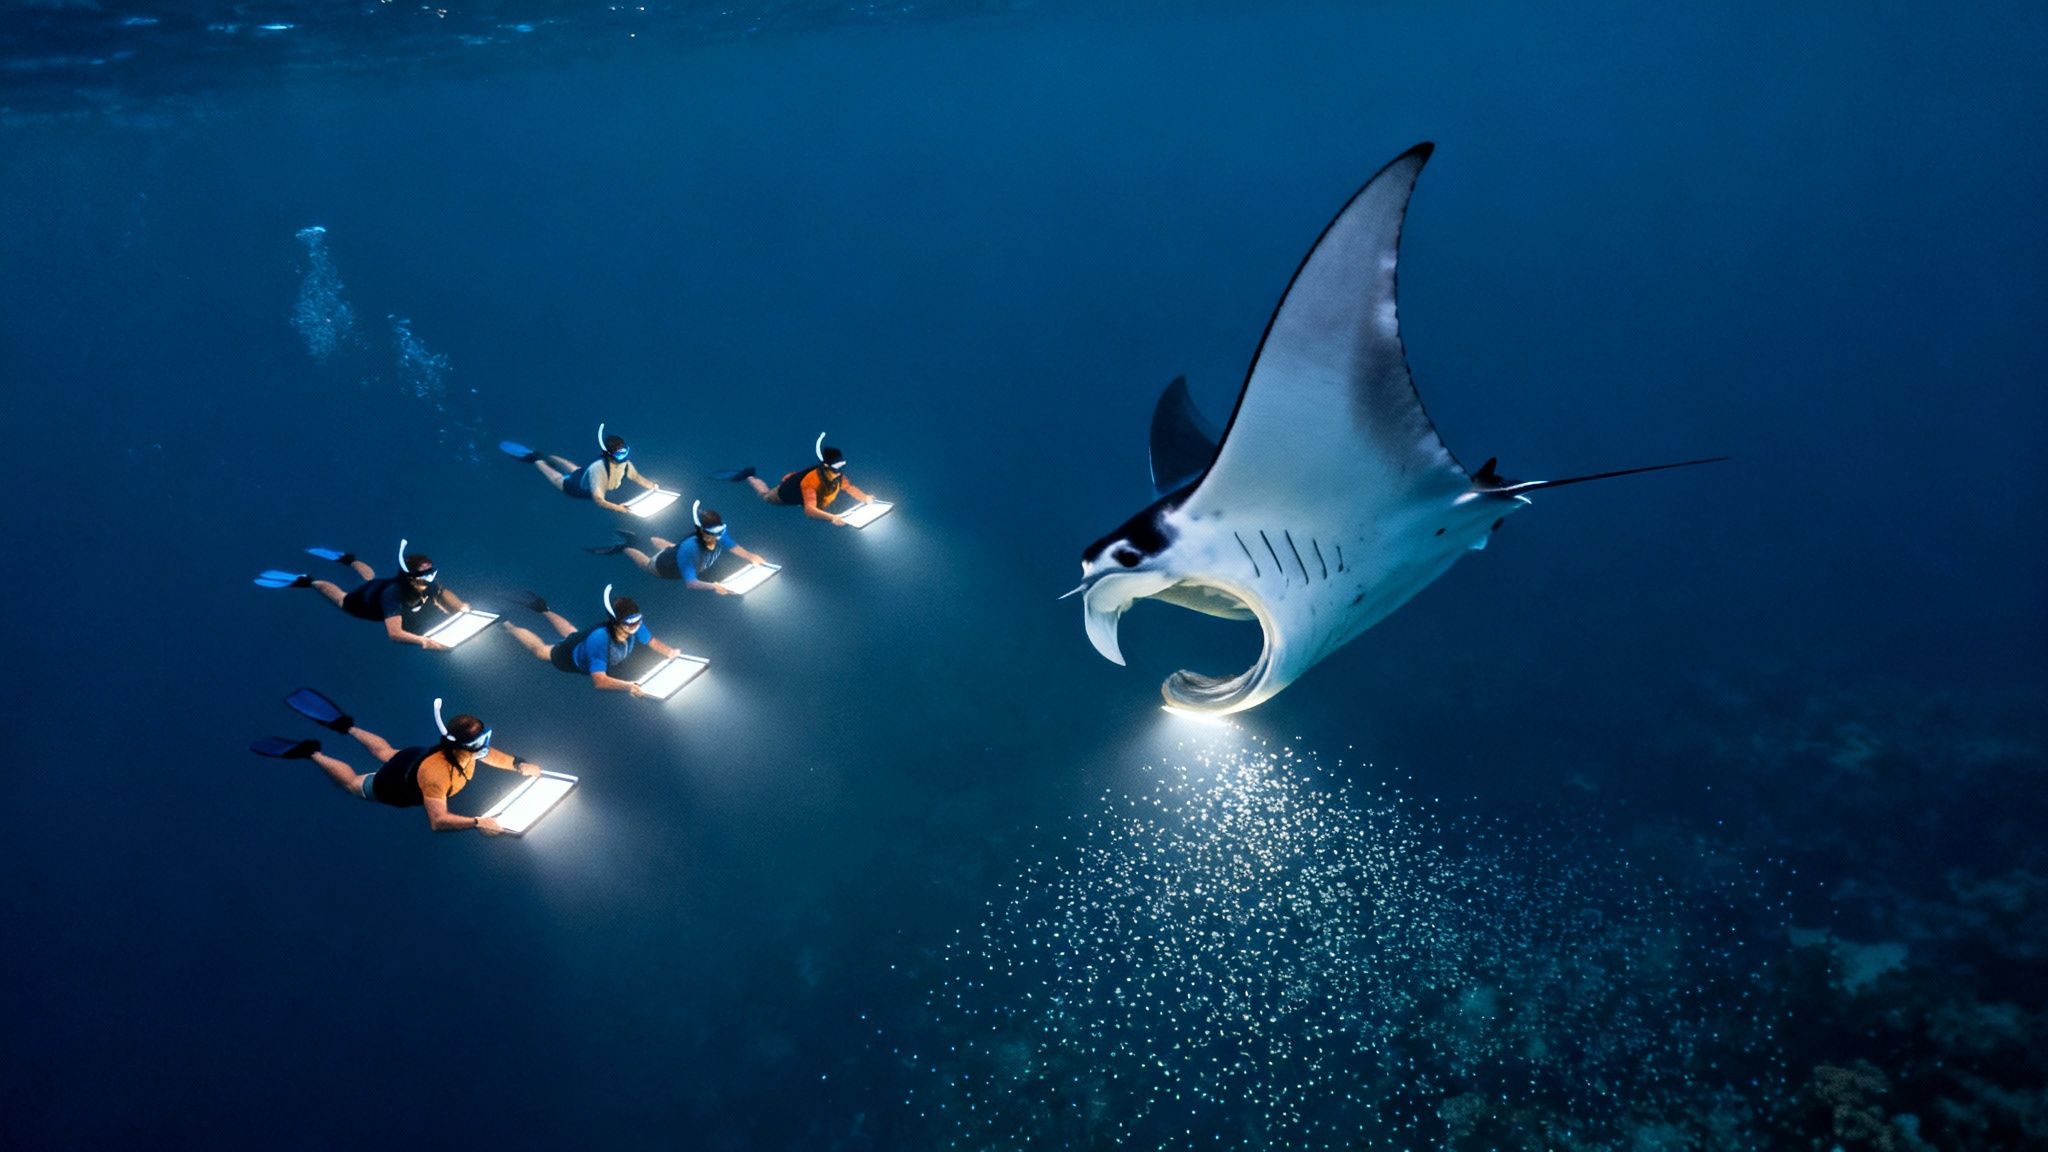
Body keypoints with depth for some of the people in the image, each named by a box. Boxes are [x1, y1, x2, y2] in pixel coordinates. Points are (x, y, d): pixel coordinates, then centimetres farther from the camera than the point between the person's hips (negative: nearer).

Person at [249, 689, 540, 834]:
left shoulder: (467, 751, -27)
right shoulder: (436, 773, -48)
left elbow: (491, 755, -4)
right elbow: (437, 821, -49)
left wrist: (520, 766, -20)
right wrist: (477, 822, -54)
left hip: (413, 756, 6)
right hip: (393, 788, -6)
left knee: (386, 752, 37)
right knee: (351, 782, 22)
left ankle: (345, 725, 49)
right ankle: (311, 753, 32)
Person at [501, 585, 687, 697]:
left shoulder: (635, 626, -36)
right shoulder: (599, 639, -52)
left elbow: (651, 640, -15)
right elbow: (599, 680, -53)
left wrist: (669, 651, -34)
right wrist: (629, 686, -65)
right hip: (570, 657, -5)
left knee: (571, 631, 38)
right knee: (539, 649, 25)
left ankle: (543, 609, 61)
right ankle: (509, 627, 49)